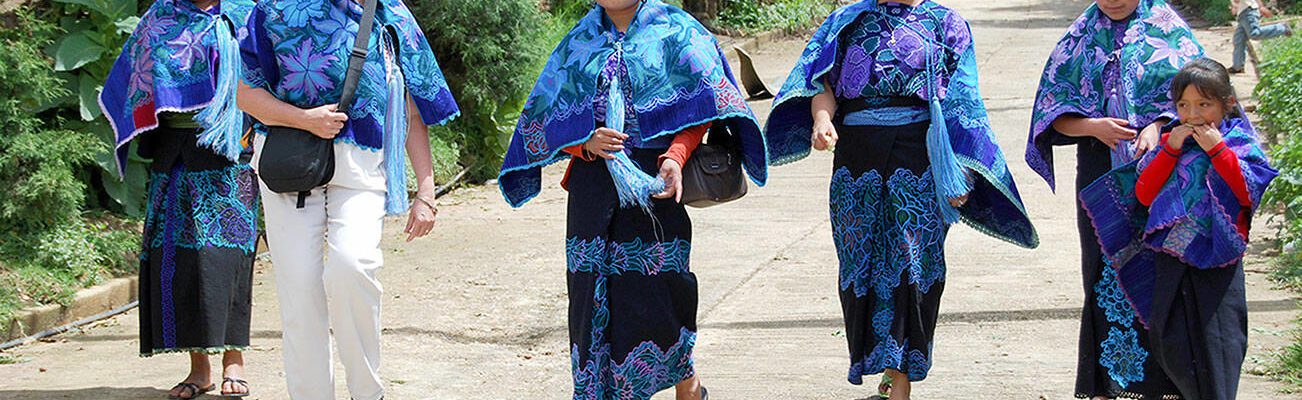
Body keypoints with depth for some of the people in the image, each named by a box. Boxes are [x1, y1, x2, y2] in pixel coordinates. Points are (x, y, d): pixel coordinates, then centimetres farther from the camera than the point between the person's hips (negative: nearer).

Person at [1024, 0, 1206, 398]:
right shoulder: (1080, 38, 11)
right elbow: (1054, 110, 8)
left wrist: (1158, 127, -19)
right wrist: (1093, 127, -11)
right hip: (1102, 168, 2)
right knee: (1107, 274, -1)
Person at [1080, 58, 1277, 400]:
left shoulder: (1239, 143, 1)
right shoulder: (1172, 142, 10)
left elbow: (1248, 192, -13)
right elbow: (1144, 194, 2)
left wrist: (1218, 150, -17)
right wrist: (1170, 151, -7)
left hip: (1216, 267, -4)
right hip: (1170, 263, 4)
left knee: (1215, 343, -7)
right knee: (1170, 346, 7)